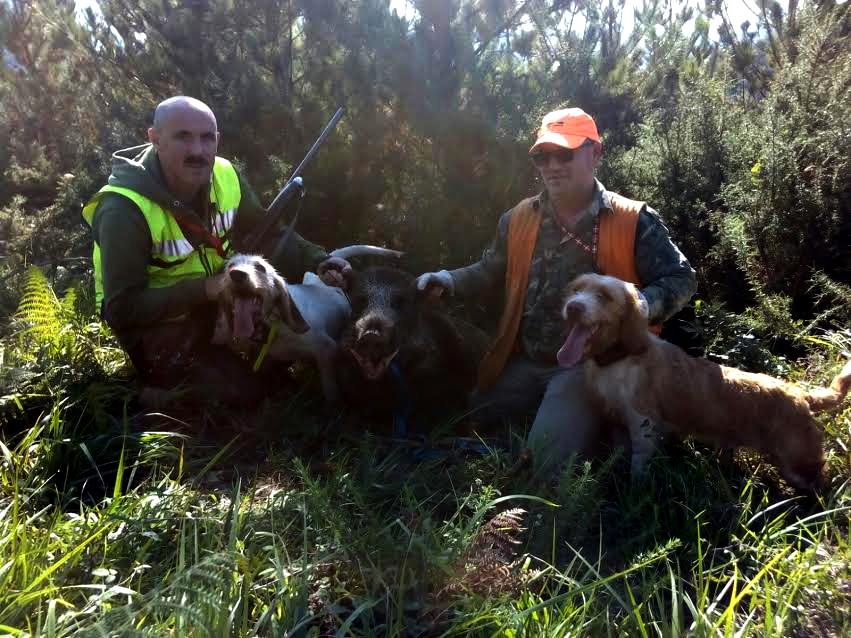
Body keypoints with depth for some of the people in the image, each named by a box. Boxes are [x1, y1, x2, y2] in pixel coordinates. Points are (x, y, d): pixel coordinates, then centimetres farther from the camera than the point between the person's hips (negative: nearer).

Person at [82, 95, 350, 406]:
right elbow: (122, 308, -26)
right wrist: (205, 289, -35)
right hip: (157, 325, -6)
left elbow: (269, 232, 1)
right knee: (246, 390, -18)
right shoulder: (124, 210, -27)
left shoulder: (224, 176, -8)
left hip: (216, 300, 6)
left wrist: (317, 261, -18)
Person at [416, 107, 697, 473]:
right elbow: (489, 272, 18)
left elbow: (681, 279, -4)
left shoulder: (632, 221, -8)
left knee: (551, 454, -20)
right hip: (523, 362, 5)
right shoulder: (520, 218, 6)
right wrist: (448, 280, -1)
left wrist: (642, 304, -25)